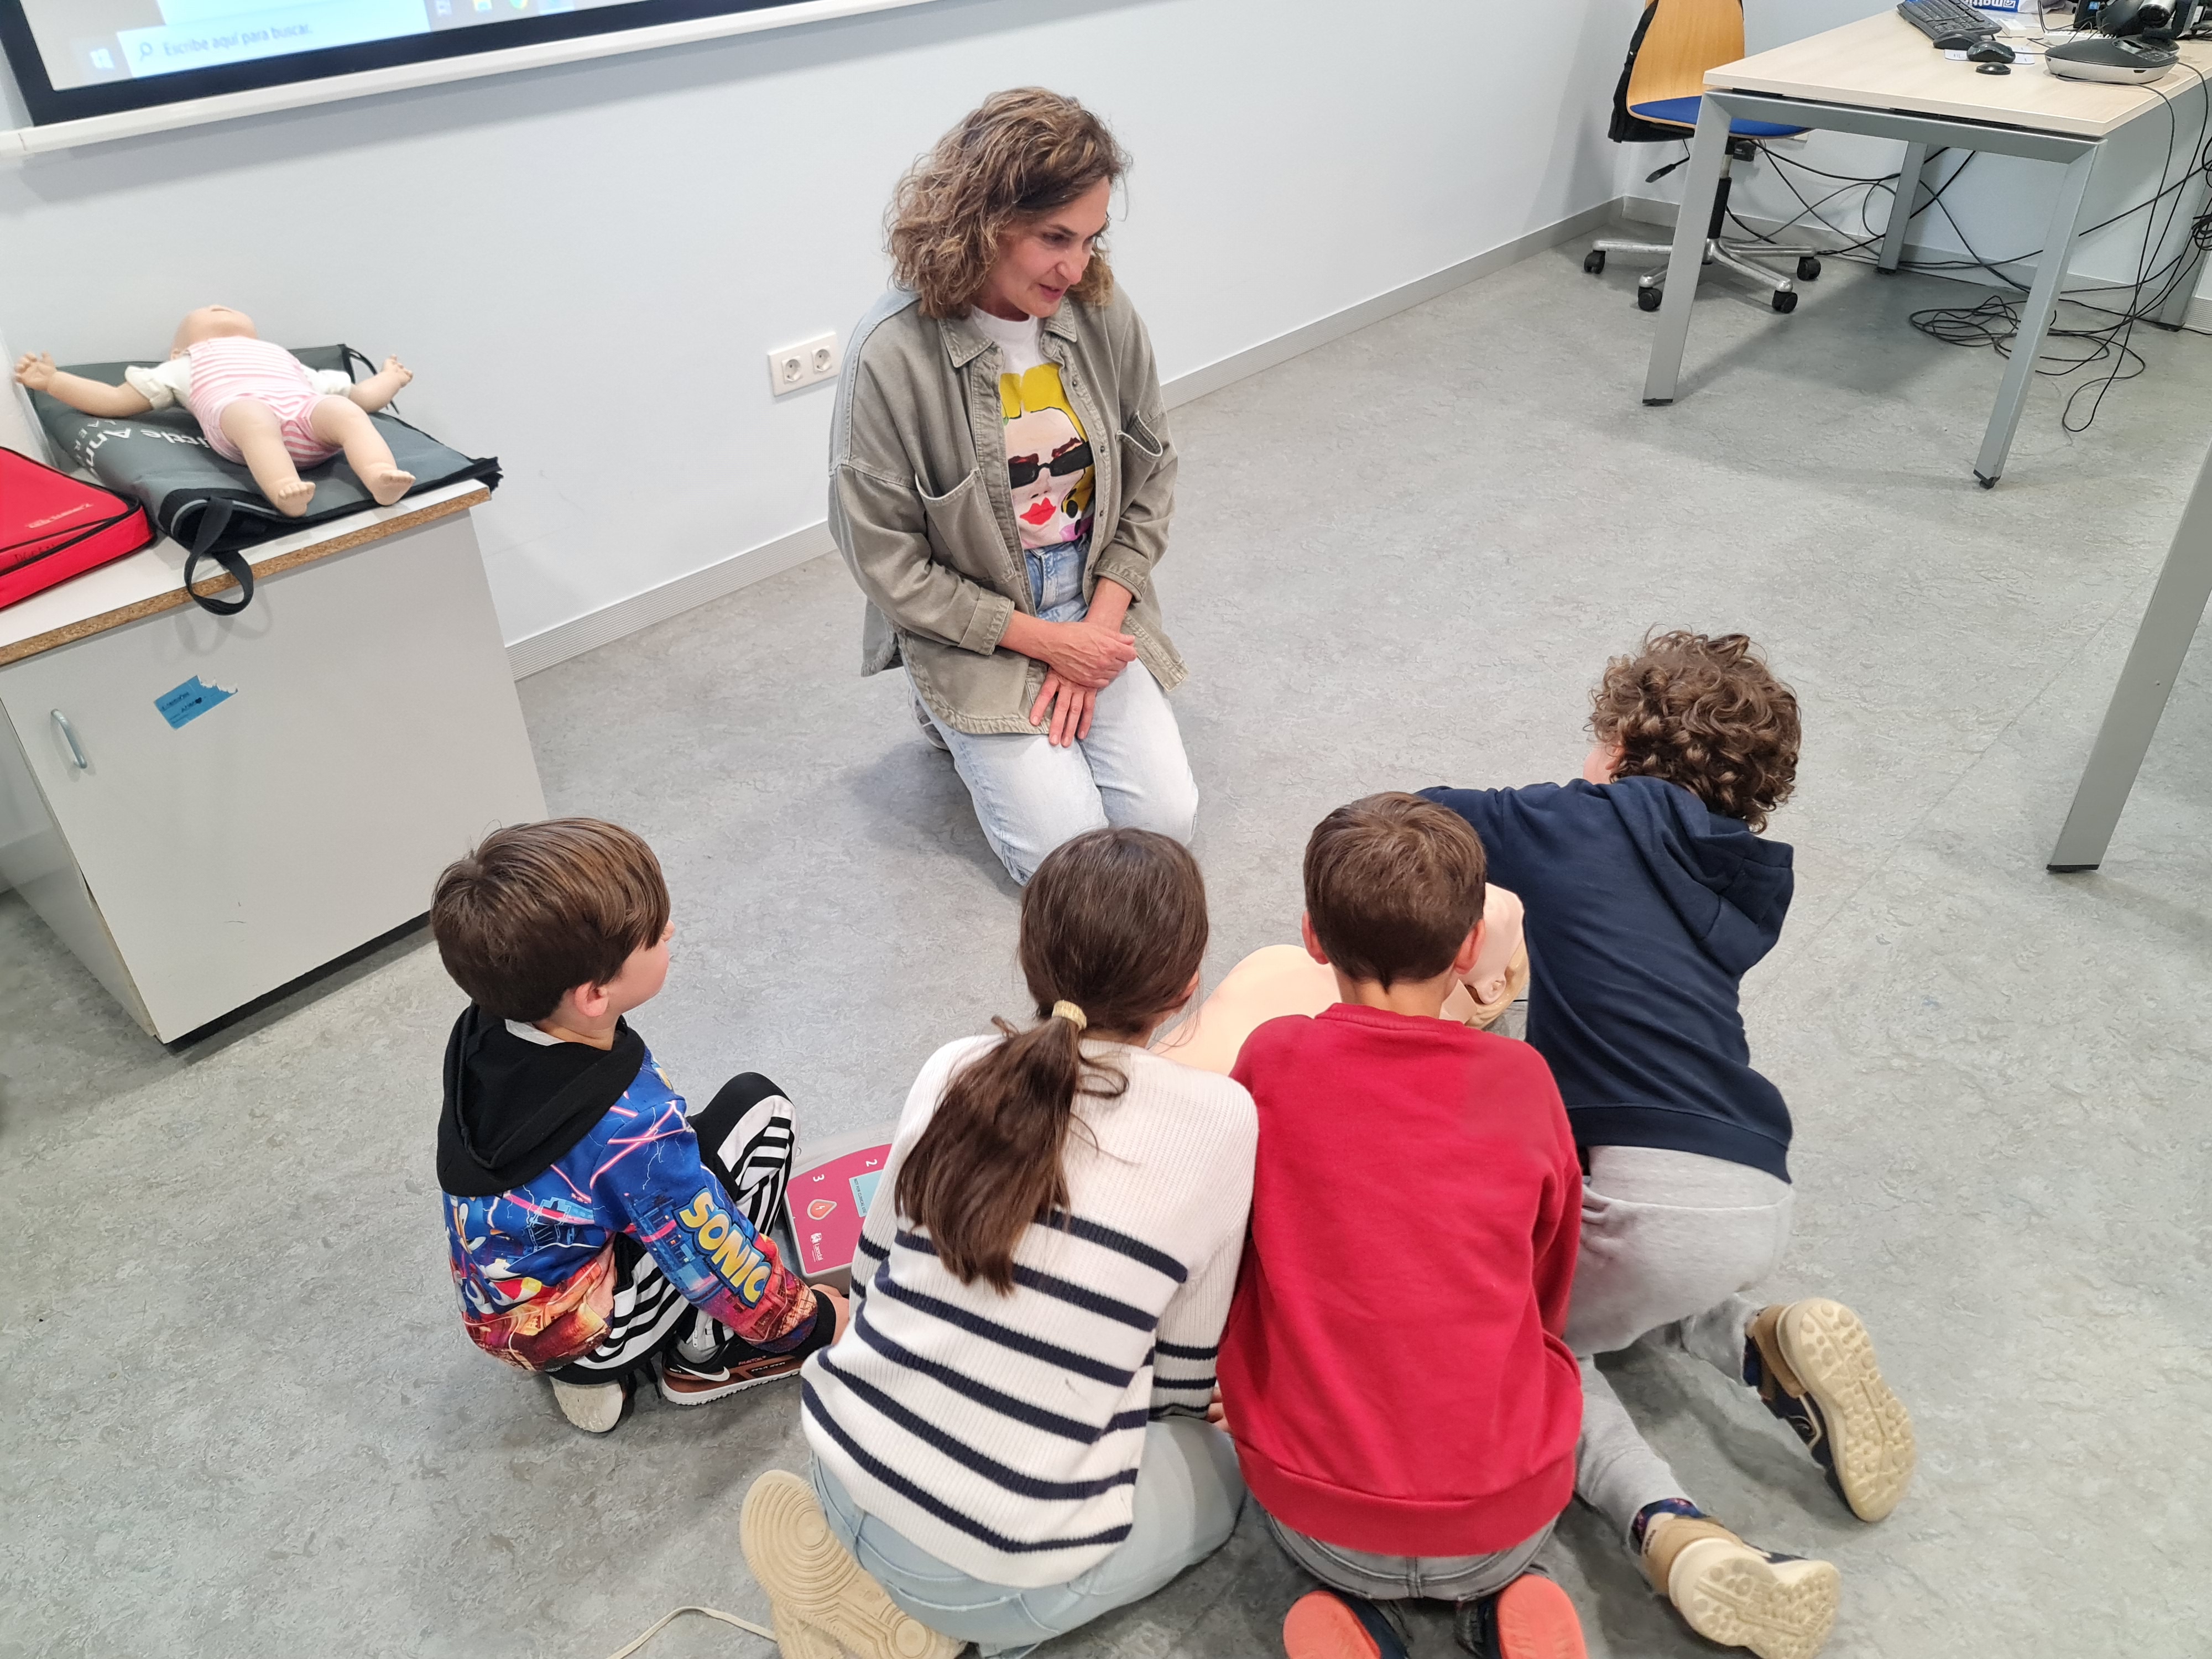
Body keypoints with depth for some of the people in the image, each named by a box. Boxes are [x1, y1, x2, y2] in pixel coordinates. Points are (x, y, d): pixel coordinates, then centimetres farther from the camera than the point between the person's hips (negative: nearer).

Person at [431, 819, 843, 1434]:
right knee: (757, 1106, -10)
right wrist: (811, 1320, -5)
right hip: (573, 1331, -7)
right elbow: (715, 1263, -22)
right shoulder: (634, 1124, -34)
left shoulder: (483, 1030, -13)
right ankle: (705, 1357, 4)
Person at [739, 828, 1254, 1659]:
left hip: (848, 1464, 5)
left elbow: (874, 1271, 10)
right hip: (1007, 1572, -5)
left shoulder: (954, 1070, -2)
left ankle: (852, 1553, 13)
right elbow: (1183, 1377, -2)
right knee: (1220, 1465, 24)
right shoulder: (1217, 1123, -13)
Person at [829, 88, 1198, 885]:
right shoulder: (892, 354, -21)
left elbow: (1151, 481, 2)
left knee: (1167, 820, -4)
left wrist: (1098, 626, -9)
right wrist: (1044, 640, -15)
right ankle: (961, 722, 18)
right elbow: (887, 563, -15)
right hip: (974, 637, -4)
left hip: (1098, 617, 4)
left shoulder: (1103, 314, -9)